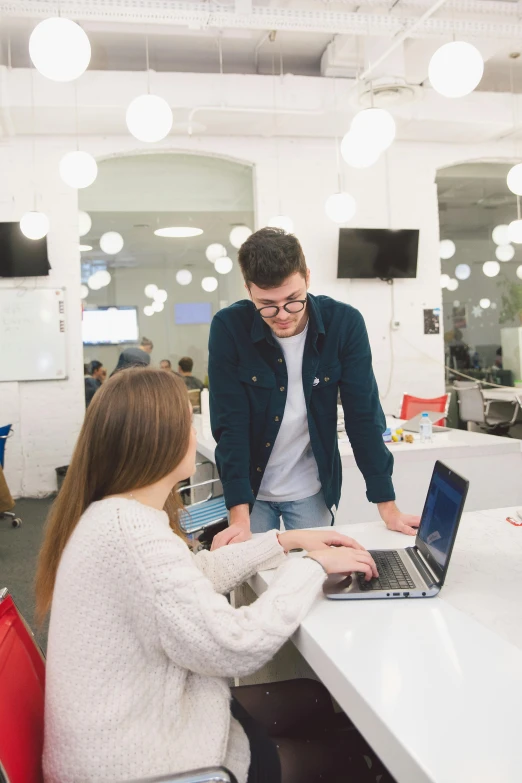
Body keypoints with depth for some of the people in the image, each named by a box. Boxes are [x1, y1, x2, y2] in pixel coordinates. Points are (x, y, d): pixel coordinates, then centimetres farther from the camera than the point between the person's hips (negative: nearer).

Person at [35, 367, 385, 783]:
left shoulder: (111, 512, 1)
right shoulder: (131, 528, -31)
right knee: (337, 749, 8)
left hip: (134, 721, 9)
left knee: (315, 701, 18)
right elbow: (236, 647, -28)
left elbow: (191, 576, 12)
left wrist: (285, 541, 8)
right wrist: (312, 565, -15)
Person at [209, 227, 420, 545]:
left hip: (312, 491, 1)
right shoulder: (229, 328, -18)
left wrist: (389, 508, -14)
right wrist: (240, 517, -23)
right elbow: (230, 425, -18)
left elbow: (364, 416, -13)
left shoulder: (345, 323, -16)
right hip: (251, 488, 0)